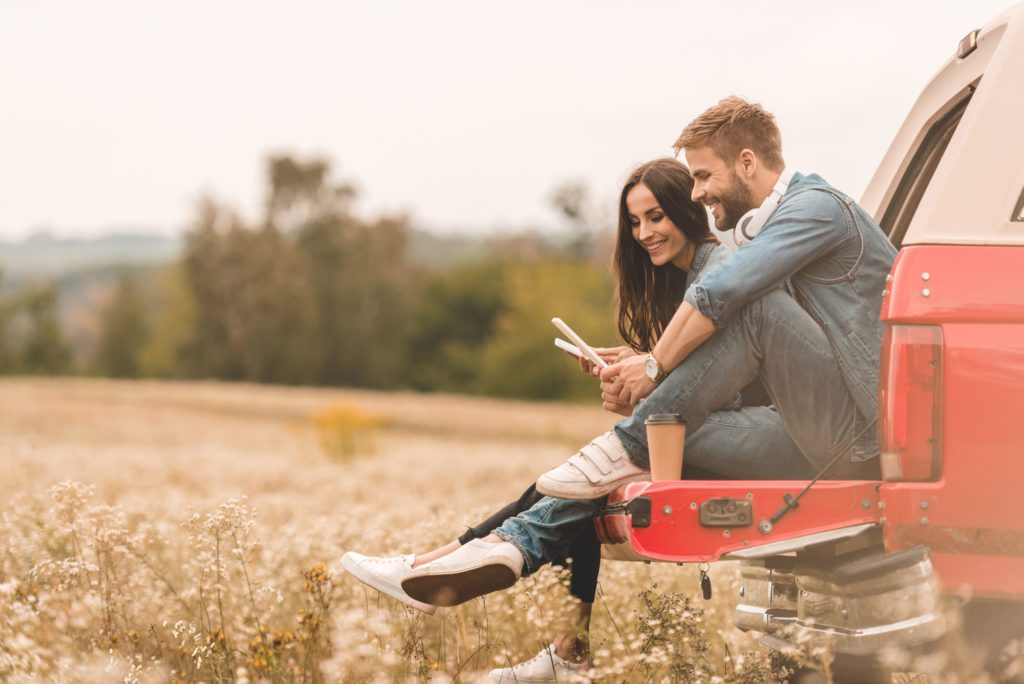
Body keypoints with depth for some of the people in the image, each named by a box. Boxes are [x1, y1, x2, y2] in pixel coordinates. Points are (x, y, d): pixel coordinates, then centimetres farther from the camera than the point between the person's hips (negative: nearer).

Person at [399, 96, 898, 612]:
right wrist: (639, 386, 4)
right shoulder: (782, 223, 21)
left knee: (754, 304, -25)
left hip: (860, 432, -9)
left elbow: (719, 293, -23)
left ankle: (630, 450, -16)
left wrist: (655, 365, -9)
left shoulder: (817, 205, -9)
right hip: (822, 442, 9)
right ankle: (513, 546, -7)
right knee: (661, 430, 0)